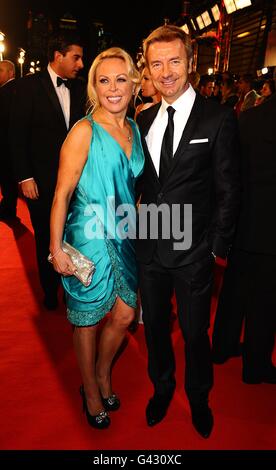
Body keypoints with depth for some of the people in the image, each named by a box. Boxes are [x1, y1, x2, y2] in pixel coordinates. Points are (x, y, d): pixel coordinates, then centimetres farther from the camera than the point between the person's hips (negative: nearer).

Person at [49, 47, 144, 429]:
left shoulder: (135, 129, 5)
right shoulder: (84, 132, -15)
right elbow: (62, 194, -14)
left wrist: (134, 225, 10)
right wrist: (56, 248, -15)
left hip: (124, 238, 6)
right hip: (89, 240, -6)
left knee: (125, 315, 16)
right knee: (87, 319, 12)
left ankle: (104, 374, 44)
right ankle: (91, 391, 37)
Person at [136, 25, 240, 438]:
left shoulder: (218, 118, -8)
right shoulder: (144, 120, 6)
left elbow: (228, 190, -7)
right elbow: (140, 181, 10)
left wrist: (217, 246, -7)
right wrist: (136, 231, 4)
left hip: (192, 252, -4)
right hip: (149, 248, 4)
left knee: (194, 333, 13)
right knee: (154, 327, 20)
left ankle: (199, 398, 42)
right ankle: (162, 387, 47)